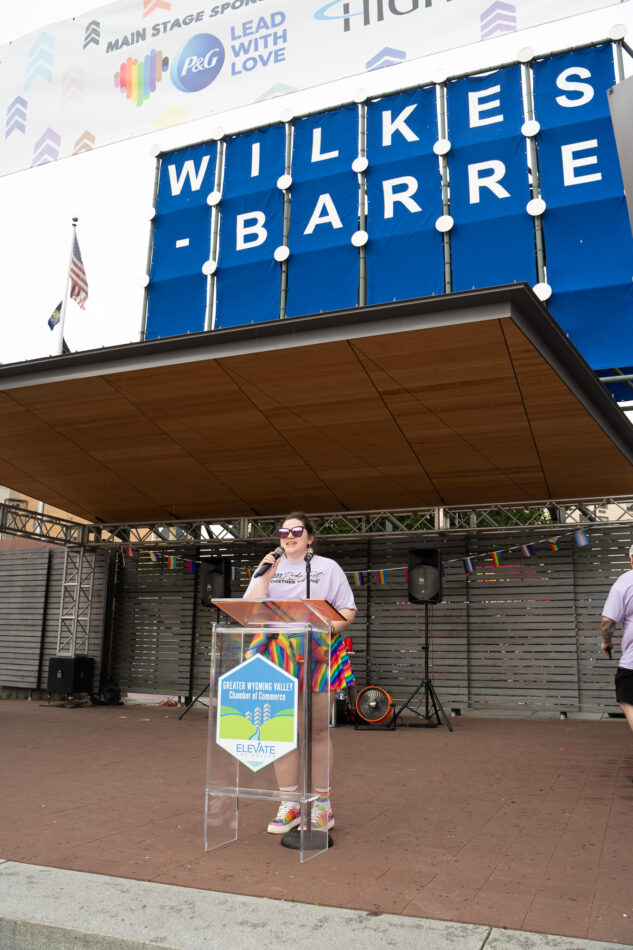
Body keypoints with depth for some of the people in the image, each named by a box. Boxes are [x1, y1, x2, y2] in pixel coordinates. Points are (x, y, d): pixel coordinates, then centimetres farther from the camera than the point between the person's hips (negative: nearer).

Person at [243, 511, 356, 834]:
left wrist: (329, 628, -15)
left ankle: (322, 807, 14)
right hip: (279, 656, 2)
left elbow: (348, 610, 4)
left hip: (320, 655, -2)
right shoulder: (269, 567, 14)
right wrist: (264, 577, -9)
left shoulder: (328, 568, 9)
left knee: (318, 731, 2)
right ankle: (289, 806, 14)